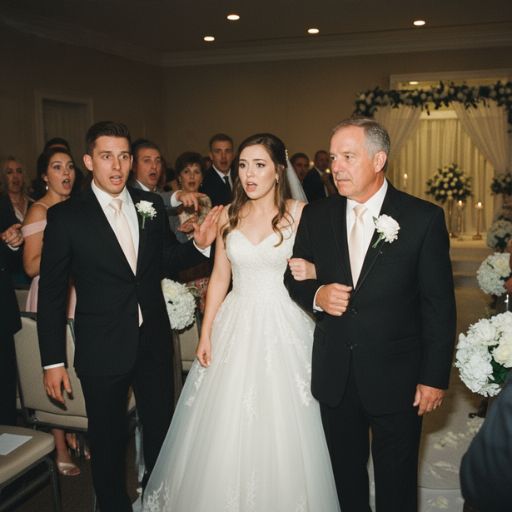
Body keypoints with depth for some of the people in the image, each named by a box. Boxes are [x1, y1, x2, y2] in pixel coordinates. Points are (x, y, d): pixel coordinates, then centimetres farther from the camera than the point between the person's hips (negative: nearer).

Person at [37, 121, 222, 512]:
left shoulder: (152, 205, 0)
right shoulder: (65, 216, -10)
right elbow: (51, 293, -7)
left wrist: (198, 244, -9)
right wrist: (53, 361, -7)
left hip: (154, 343, 4)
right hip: (103, 350, -3)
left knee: (162, 431, 20)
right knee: (108, 440, 15)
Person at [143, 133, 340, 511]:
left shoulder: (299, 213, -4)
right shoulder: (230, 216, 6)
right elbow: (219, 278, 8)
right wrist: (206, 333, 5)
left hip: (283, 328, -3)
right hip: (236, 327, 3)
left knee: (281, 430, 4)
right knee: (226, 430, 9)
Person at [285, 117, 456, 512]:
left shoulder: (424, 218, -10)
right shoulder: (316, 216, 1)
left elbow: (440, 306, -7)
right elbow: (294, 279, 10)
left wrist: (435, 377, -8)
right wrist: (316, 295, -13)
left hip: (396, 376, -3)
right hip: (335, 374, 3)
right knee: (346, 473, 20)